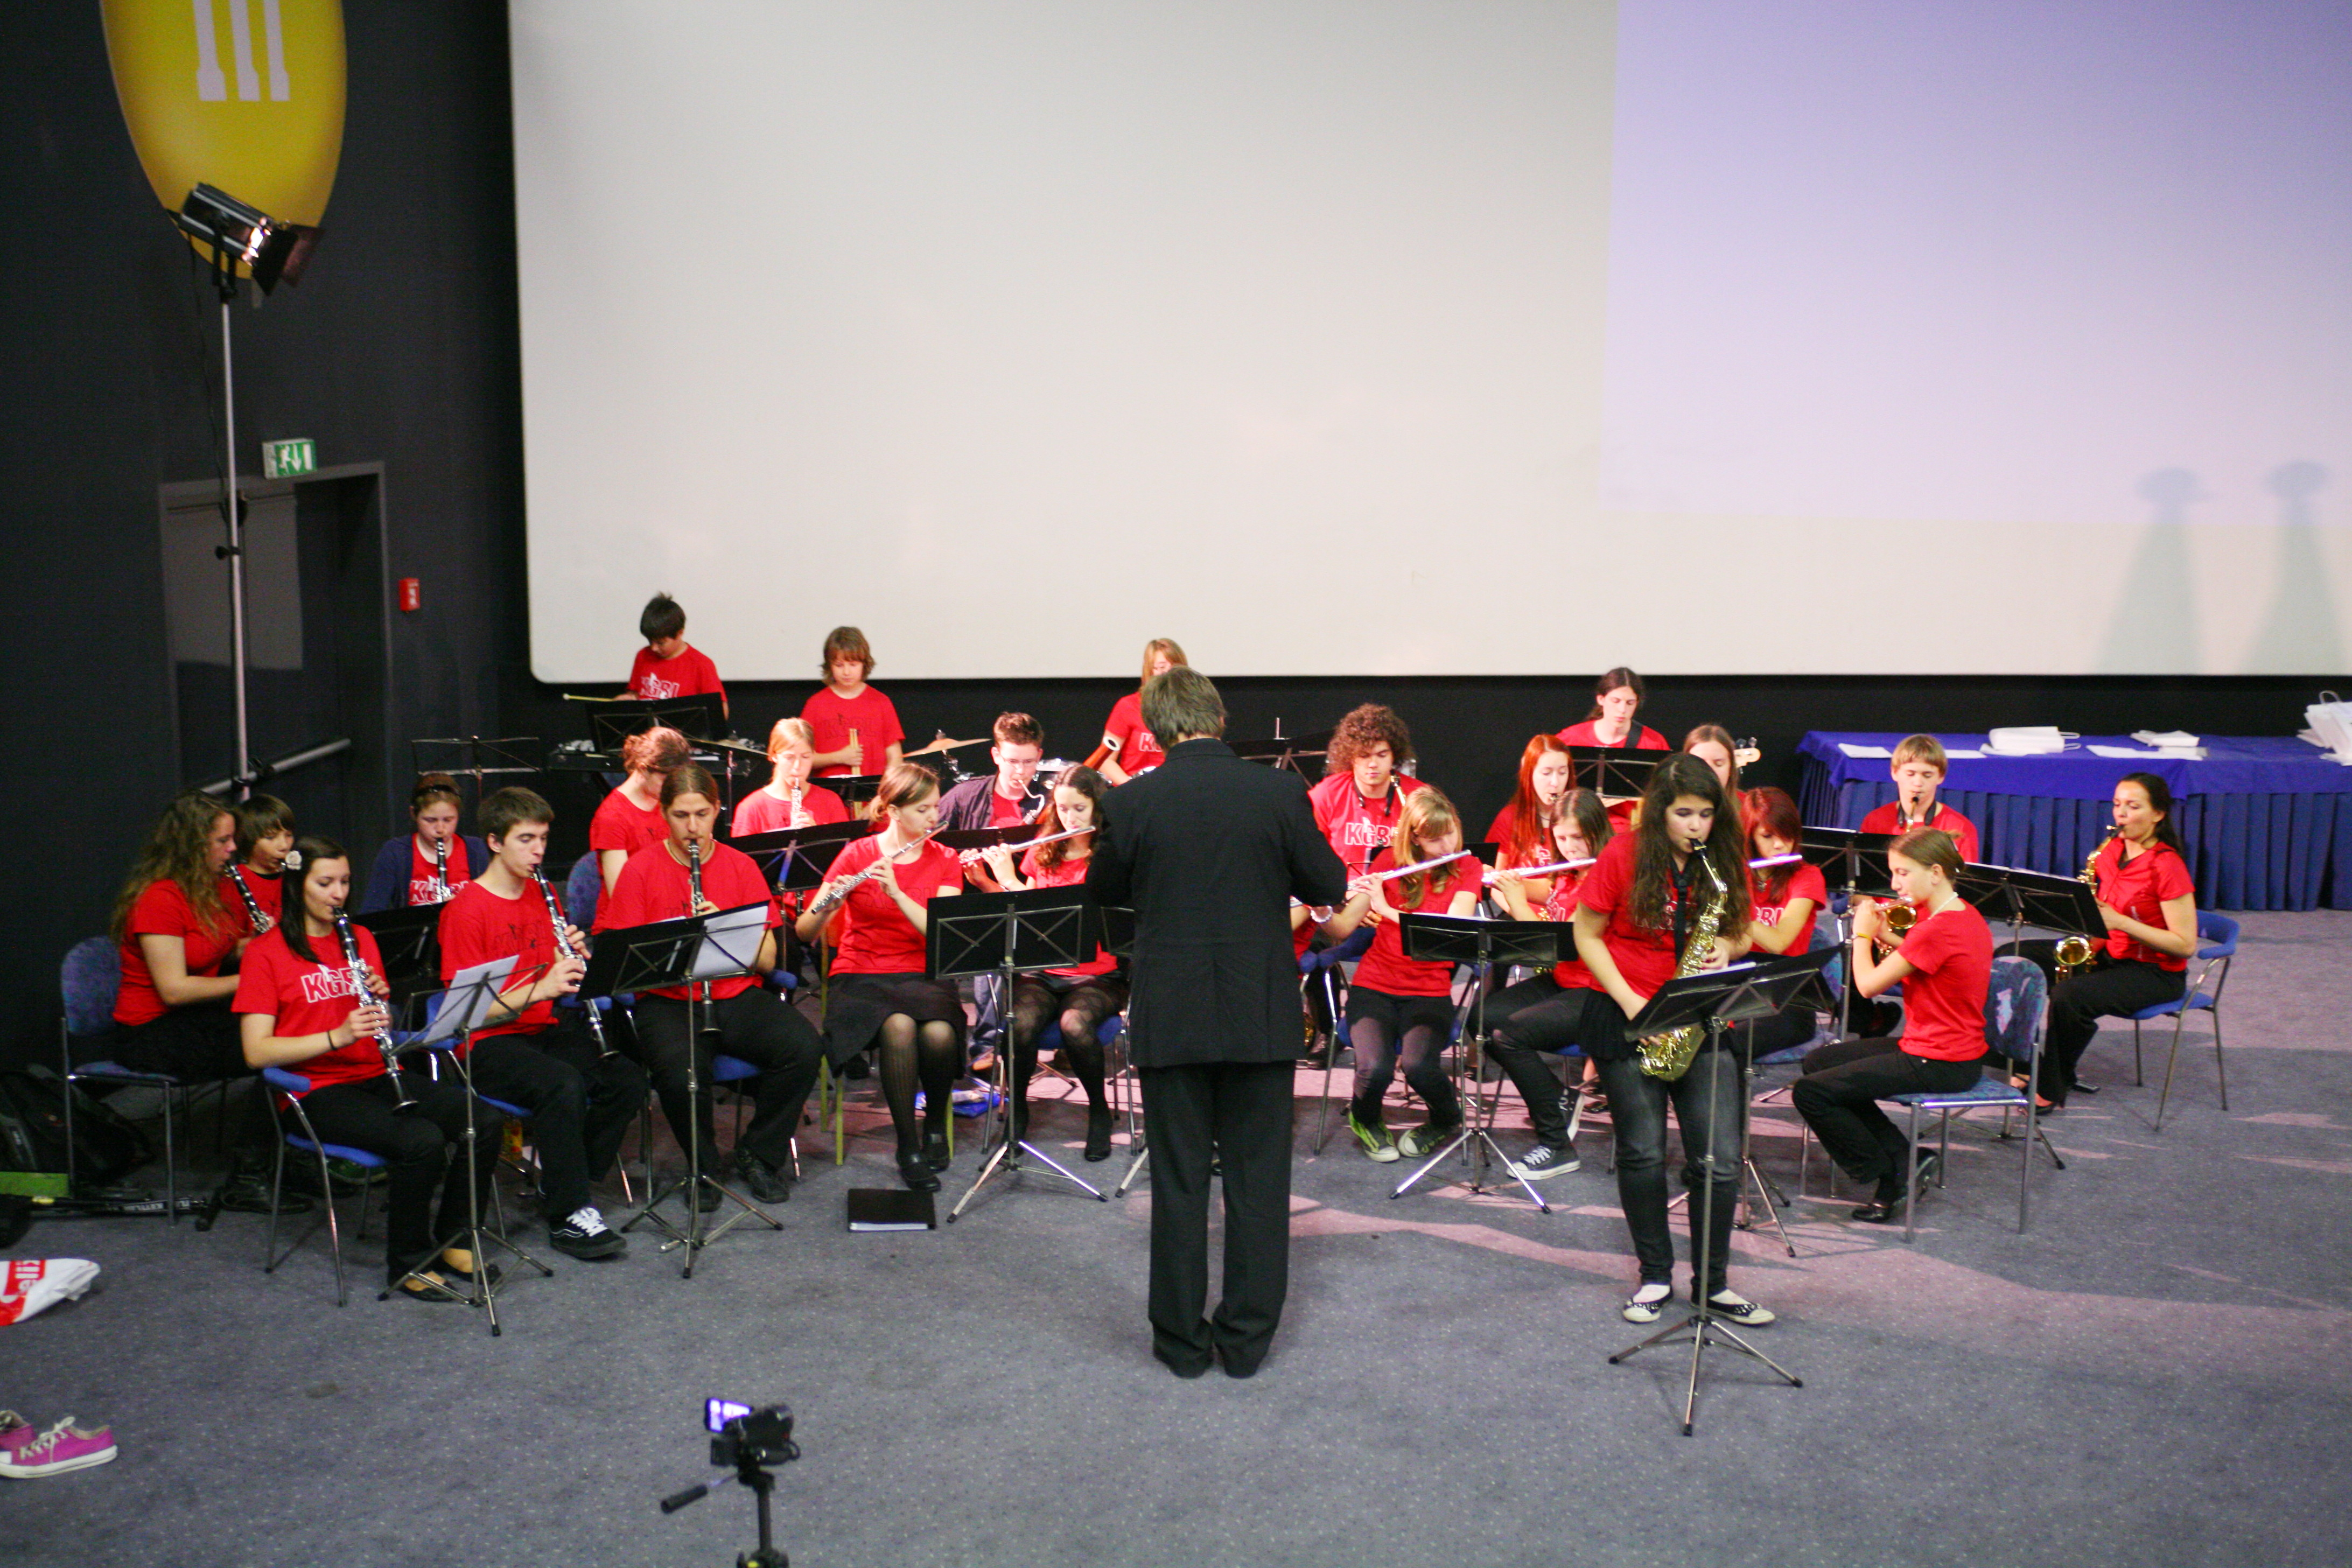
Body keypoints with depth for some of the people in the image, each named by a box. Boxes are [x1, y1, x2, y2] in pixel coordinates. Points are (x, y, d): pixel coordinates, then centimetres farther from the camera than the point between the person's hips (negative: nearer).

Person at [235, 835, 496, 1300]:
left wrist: (380, 1000, -6)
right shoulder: (267, 953, -2)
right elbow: (255, 1051, -11)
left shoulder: (361, 939, 15)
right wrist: (337, 1036, -22)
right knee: (421, 1140, -32)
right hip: (317, 1088, -6)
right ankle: (407, 1266, -14)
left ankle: (453, 1244, -3)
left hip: (377, 1075, 6)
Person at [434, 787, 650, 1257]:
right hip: (488, 1044, -7)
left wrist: (574, 959, -6)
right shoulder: (466, 910, -11)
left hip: (546, 1030, 7)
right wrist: (540, 988, -27)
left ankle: (566, 1182, 1)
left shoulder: (544, 895, 11)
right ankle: (569, 1216, -23)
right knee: (564, 1084, -34)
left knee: (627, 1078, -17)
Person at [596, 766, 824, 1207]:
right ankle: (704, 1166, -3)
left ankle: (760, 1153, 0)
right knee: (679, 1071, -34)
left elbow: (767, 960, 1)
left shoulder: (741, 867, 7)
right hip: (667, 1001, -2)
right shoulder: (641, 870, 1)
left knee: (803, 1046, -25)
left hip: (738, 996, 3)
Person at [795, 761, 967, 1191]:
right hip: (861, 976, -2)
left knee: (939, 1034, -31)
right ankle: (908, 1147, -18)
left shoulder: (945, 862, 5)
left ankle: (935, 1125, 0)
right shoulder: (857, 855, -1)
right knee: (899, 1028, -35)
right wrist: (824, 906, -28)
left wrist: (896, 892, -23)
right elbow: (805, 933, -6)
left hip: (920, 975, 2)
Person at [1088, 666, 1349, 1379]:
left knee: (1178, 1184, 9)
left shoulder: (1130, 803, -8)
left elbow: (1104, 890, 9)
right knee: (1258, 1182, 10)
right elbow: (1330, 886, 3)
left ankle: (1182, 1341, 17)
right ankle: (1246, 1339, 16)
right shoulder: (1280, 793, -8)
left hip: (1169, 1019, 0)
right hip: (1262, 1018, 0)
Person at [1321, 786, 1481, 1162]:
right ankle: (1365, 1119, 10)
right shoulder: (1389, 861, 4)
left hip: (1429, 992, 0)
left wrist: (1388, 910, -21)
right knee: (1375, 1068, -28)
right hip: (1374, 986, 1)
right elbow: (1342, 928, 0)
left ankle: (1447, 1120, 6)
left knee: (1418, 1065, -30)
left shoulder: (1467, 869, 3)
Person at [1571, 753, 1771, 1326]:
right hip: (1626, 1020, -2)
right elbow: (1587, 935, -3)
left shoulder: (1726, 861, 2)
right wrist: (1630, 1002, -13)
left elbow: (1740, 932, 14)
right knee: (1643, 1154, 2)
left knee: (1719, 1159, -3)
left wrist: (1726, 950, -11)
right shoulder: (1624, 855, -8)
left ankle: (1713, 1282, 11)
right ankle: (1655, 1275, 18)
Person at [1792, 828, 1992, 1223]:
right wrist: (1888, 937, 4)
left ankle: (1891, 1176, 1)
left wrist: (1863, 934, -4)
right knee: (1819, 1061, 19)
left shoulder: (1939, 928, -25)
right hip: (1957, 1048, 11)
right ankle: (1904, 1157, 12)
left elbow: (1869, 985, -20)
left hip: (1939, 1064, -11)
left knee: (1810, 1092, -11)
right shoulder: (1964, 915, 6)